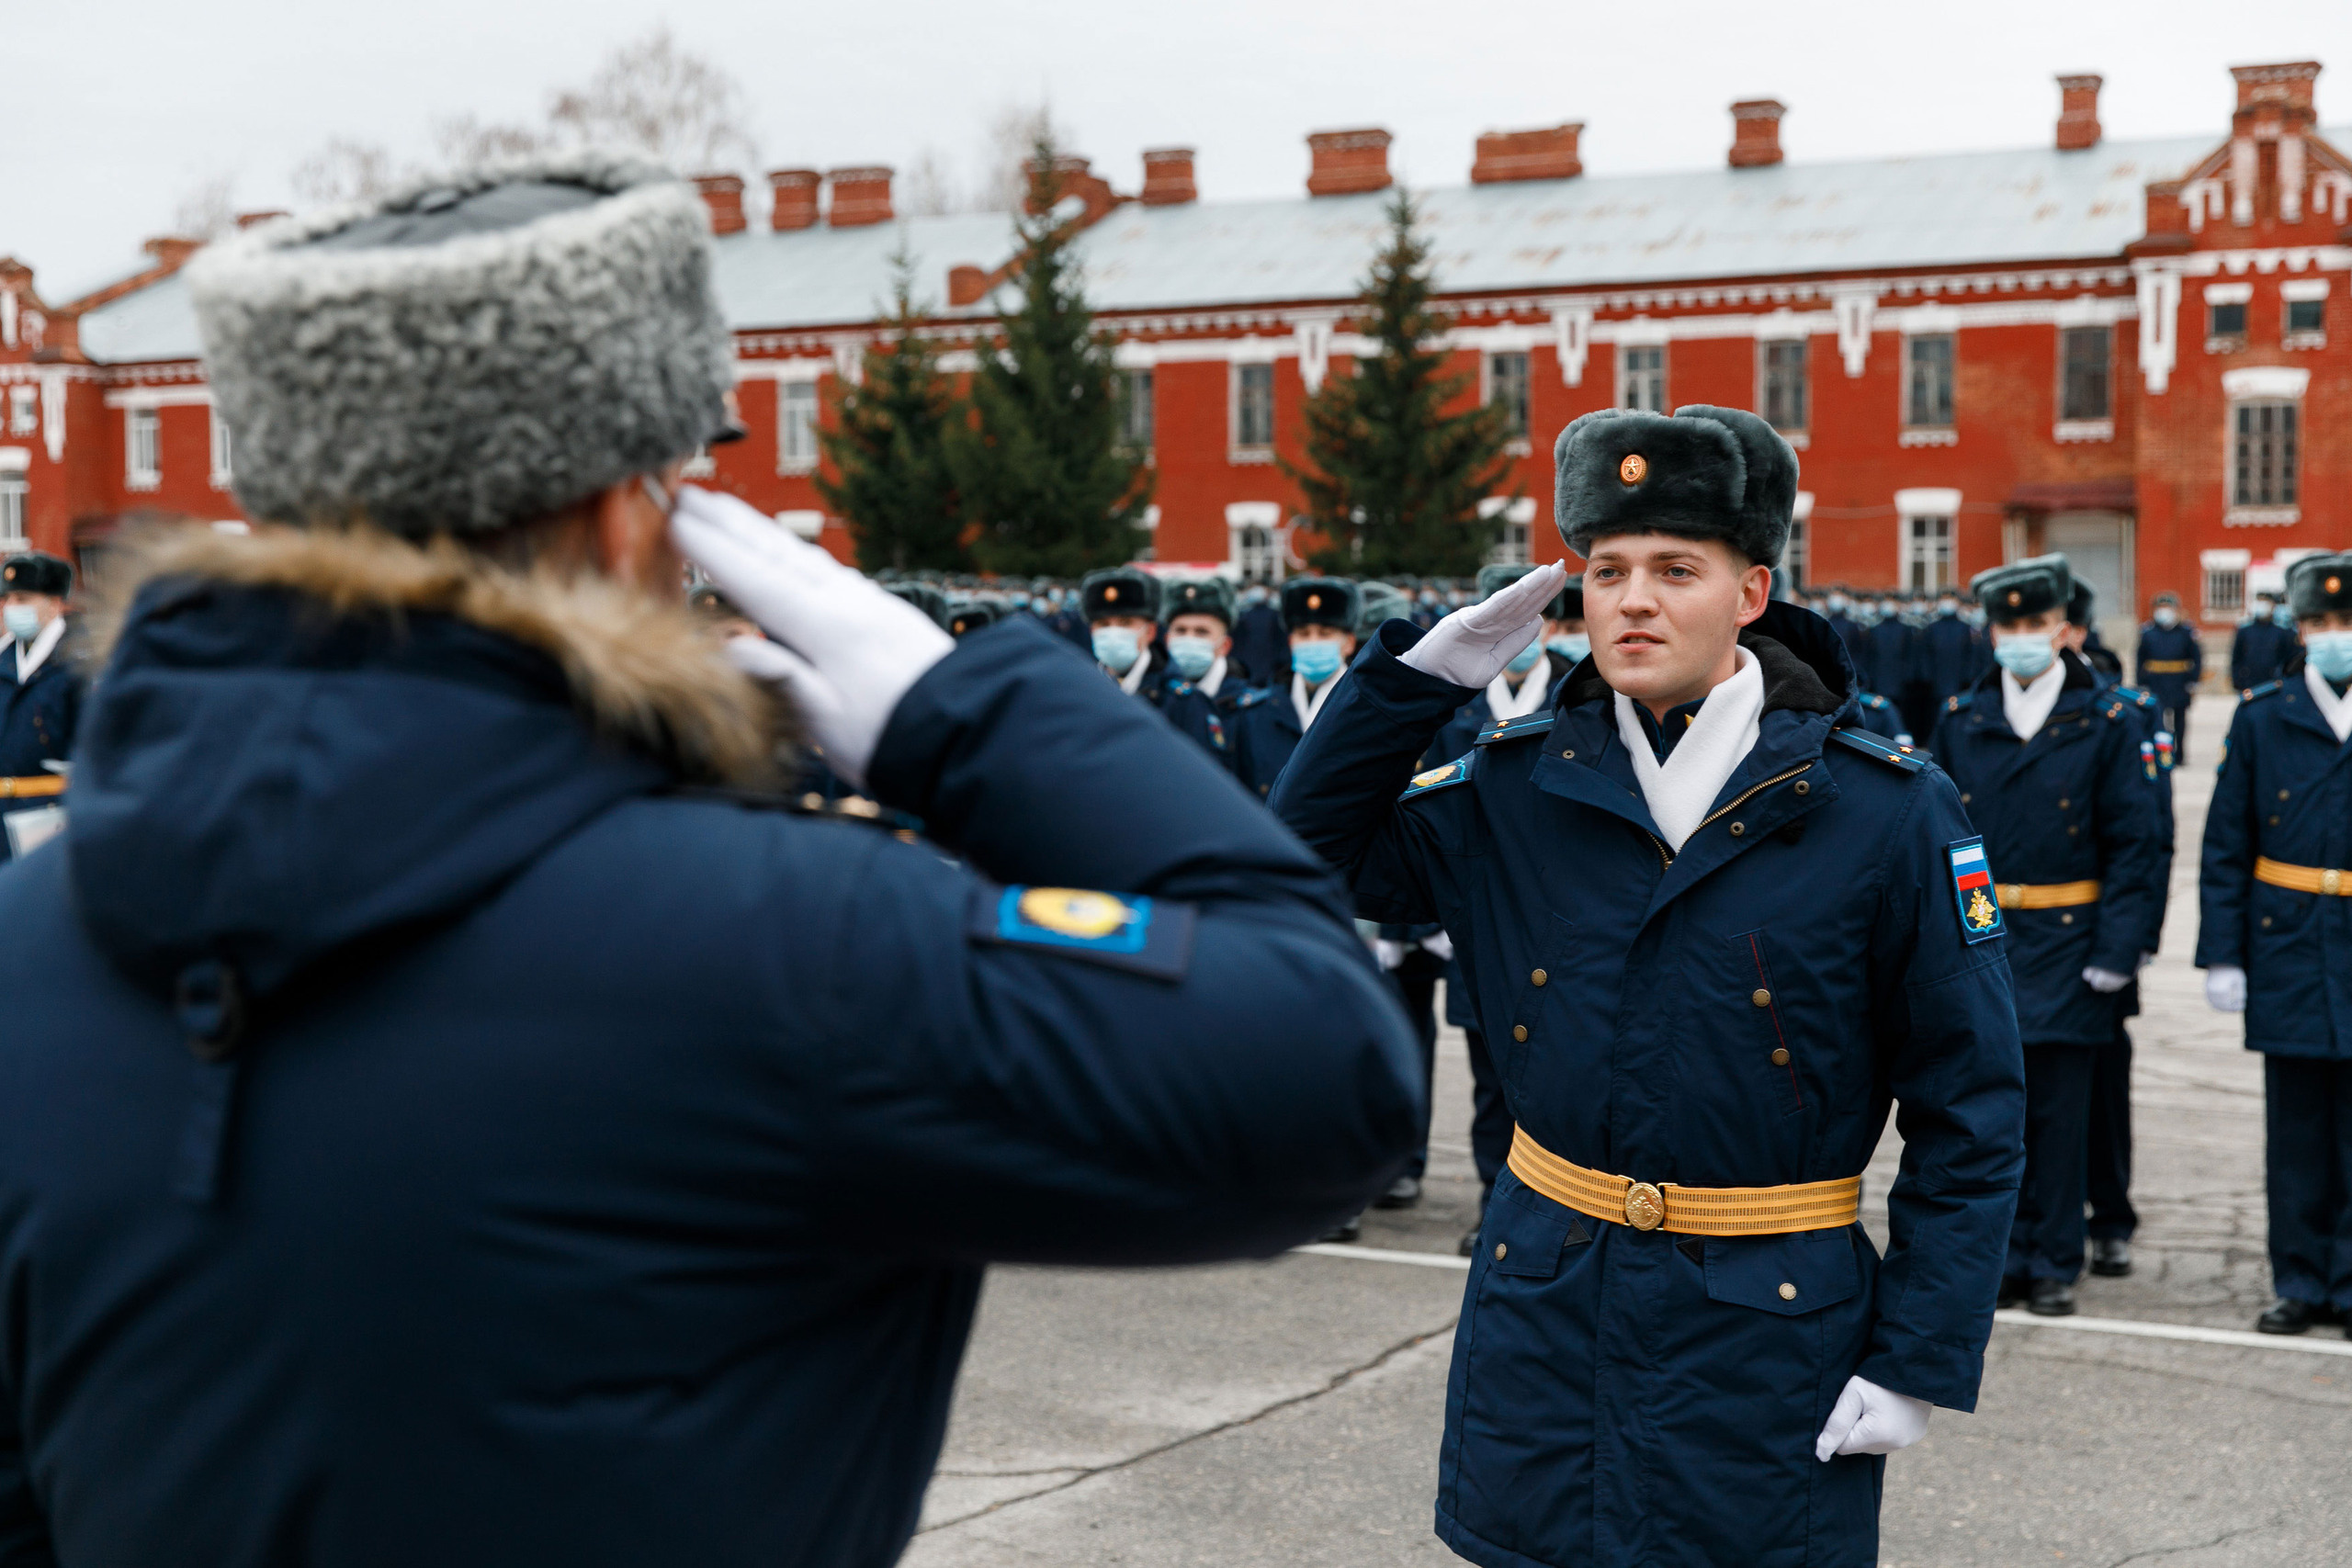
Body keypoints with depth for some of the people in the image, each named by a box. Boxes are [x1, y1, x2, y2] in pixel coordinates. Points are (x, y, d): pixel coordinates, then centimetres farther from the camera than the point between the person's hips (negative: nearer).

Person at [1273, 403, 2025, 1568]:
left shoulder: (1886, 813, -8)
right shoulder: (1519, 787, 2)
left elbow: (1970, 1113, -6)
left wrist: (1919, 1362, -9)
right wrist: (1425, 669, -4)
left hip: (1766, 1337, -3)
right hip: (1540, 1316, 3)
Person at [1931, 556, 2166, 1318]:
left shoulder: (2106, 722, -2)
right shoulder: (1960, 720, 6)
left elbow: (2136, 842, -2)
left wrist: (2118, 948, -8)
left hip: (2066, 942, -2)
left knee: (2060, 1111, 3)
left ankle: (2055, 1263, 15)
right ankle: (2004, 1256, 16)